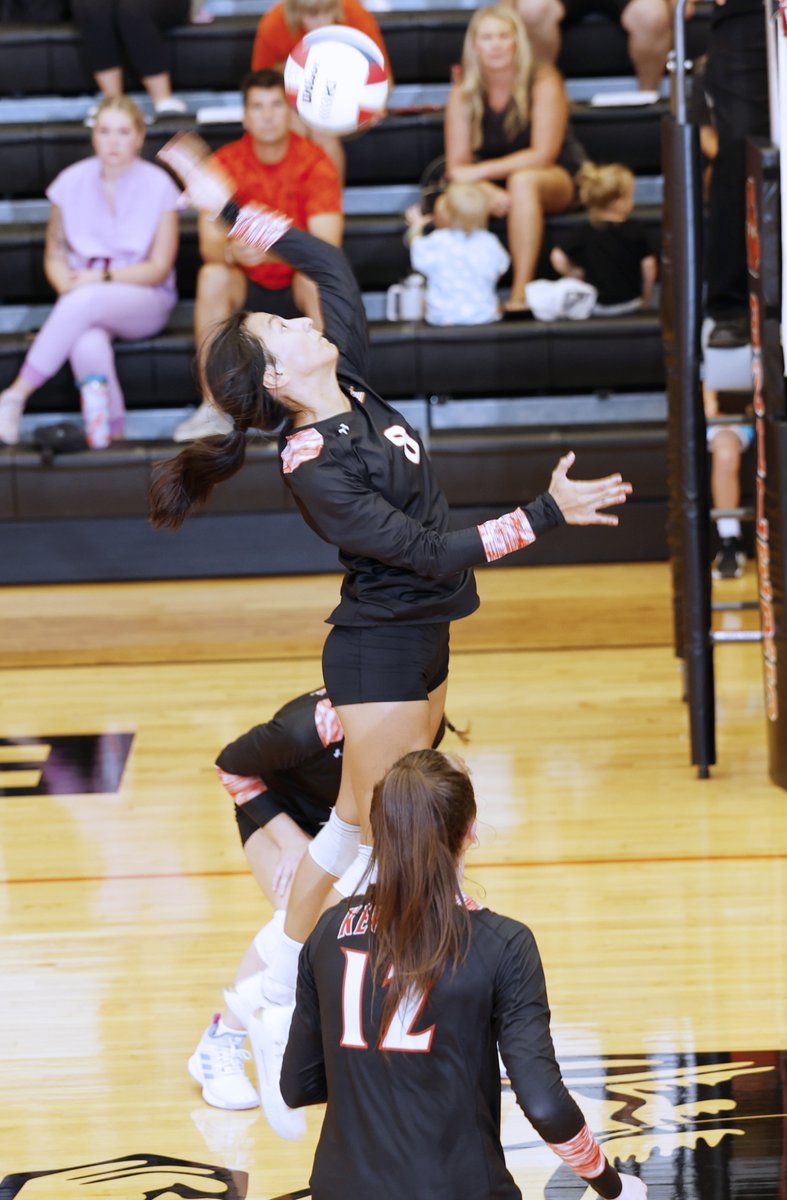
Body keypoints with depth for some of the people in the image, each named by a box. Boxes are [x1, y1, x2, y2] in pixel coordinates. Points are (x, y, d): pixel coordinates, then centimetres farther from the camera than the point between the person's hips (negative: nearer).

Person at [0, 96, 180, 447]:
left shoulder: (158, 186, -4)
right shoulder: (72, 182, 3)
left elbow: (159, 269, -4)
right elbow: (55, 256, 7)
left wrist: (102, 278, -17)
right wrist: (68, 285, -16)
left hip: (144, 299, -2)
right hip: (84, 296, 2)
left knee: (85, 301, -36)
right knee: (87, 345, -37)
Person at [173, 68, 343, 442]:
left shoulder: (314, 163, -12)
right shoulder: (226, 163, -7)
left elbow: (327, 246, -23)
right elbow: (209, 245, -15)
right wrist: (231, 251, -40)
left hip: (298, 288, -1)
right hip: (249, 289, 2)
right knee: (212, 275, -29)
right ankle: (214, 407, -25)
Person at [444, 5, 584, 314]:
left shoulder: (543, 82, -15)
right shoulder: (463, 94, -5)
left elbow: (543, 155, -20)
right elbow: (457, 165, -8)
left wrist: (480, 171, -26)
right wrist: (489, 192, -29)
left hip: (555, 182, -3)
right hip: (491, 187, 3)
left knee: (522, 180, -39)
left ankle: (521, 292, -40)